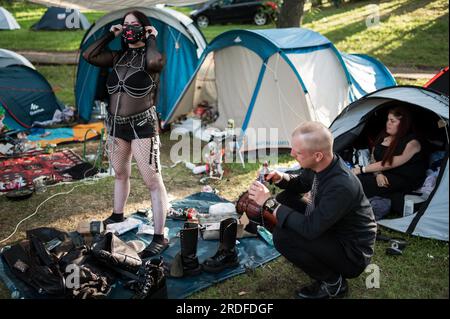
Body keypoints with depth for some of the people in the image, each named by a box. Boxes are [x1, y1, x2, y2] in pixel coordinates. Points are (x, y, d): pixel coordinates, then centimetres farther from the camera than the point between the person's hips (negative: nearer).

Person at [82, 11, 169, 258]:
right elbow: (89, 55, 2)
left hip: (142, 125, -7)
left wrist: (151, 39, -14)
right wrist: (110, 35, 4)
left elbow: (153, 62, -33)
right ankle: (117, 215, 45)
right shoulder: (118, 56, 10)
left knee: (153, 182, -6)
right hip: (116, 125, 7)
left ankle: (159, 238, -3)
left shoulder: (151, 55, -7)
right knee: (120, 173, 23)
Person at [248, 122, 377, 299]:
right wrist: (282, 178, -9)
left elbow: (309, 229, -33)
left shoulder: (341, 186, -35)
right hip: (332, 230, 9)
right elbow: (301, 183, 13)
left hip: (353, 256, -8)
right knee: (286, 199, 3)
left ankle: (333, 282, -4)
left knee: (282, 235, -25)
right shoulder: (320, 165, -9)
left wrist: (269, 203, -26)